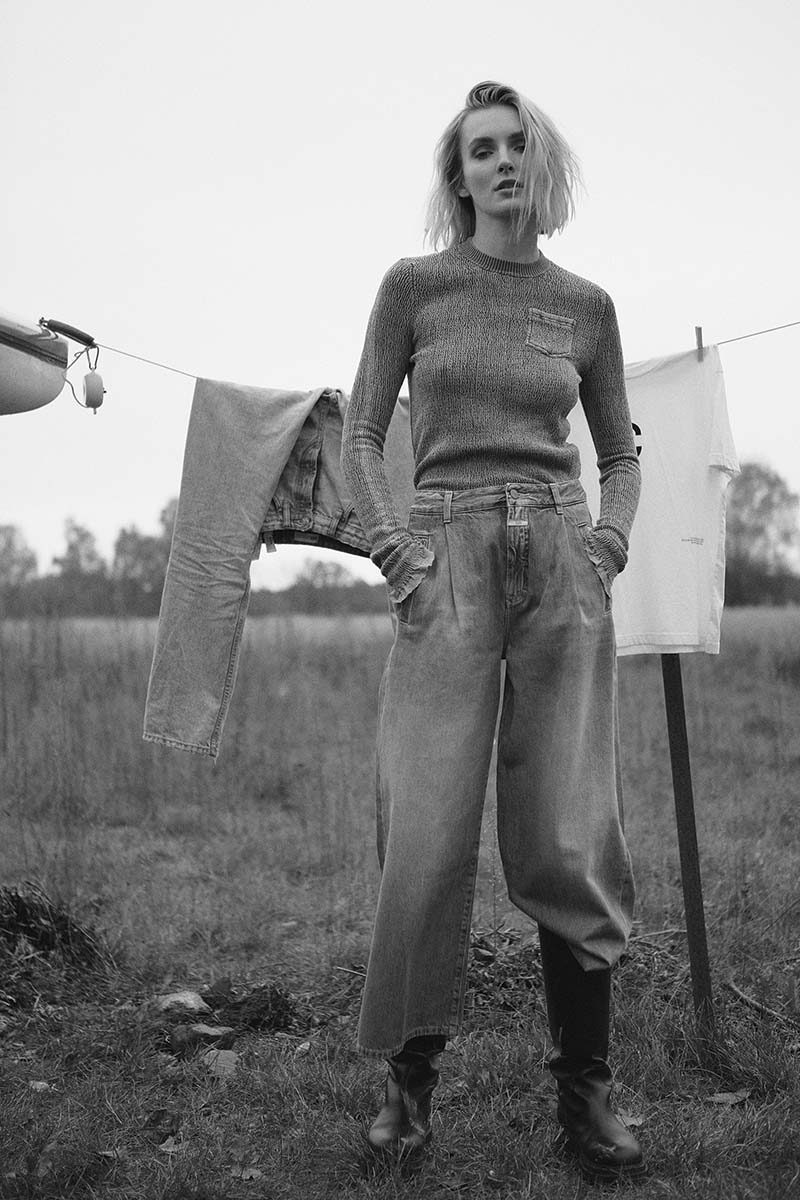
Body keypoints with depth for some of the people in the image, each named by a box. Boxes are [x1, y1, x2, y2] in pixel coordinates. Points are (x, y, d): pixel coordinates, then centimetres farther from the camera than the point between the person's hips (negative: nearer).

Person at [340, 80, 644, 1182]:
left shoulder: (586, 306, 13)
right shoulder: (415, 285, 7)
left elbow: (621, 455, 20)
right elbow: (362, 434, 8)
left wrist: (607, 543, 2)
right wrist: (393, 549, -5)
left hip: (562, 564, 2)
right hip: (448, 563, -1)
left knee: (568, 837, 0)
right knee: (428, 834, -4)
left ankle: (585, 1090, 11)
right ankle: (411, 1079, 11)